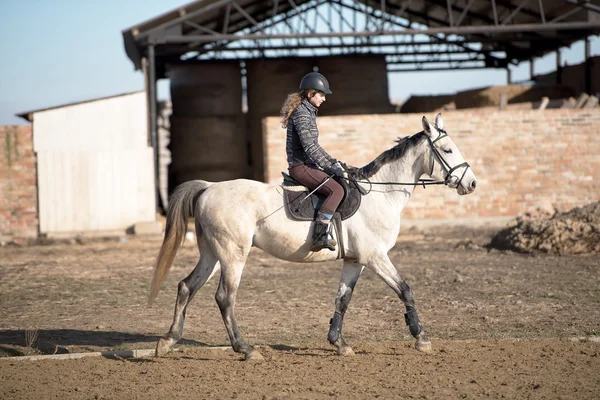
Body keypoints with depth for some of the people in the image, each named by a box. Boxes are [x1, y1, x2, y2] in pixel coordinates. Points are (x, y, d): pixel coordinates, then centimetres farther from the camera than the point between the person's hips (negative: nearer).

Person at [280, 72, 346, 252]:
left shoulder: (308, 112, 18)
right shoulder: (301, 113, -14)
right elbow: (309, 146, -21)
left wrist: (333, 162, 17)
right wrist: (330, 166, -19)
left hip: (307, 165, 11)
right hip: (301, 167, -11)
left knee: (341, 182, 17)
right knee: (336, 189, -25)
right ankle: (320, 235, -31)